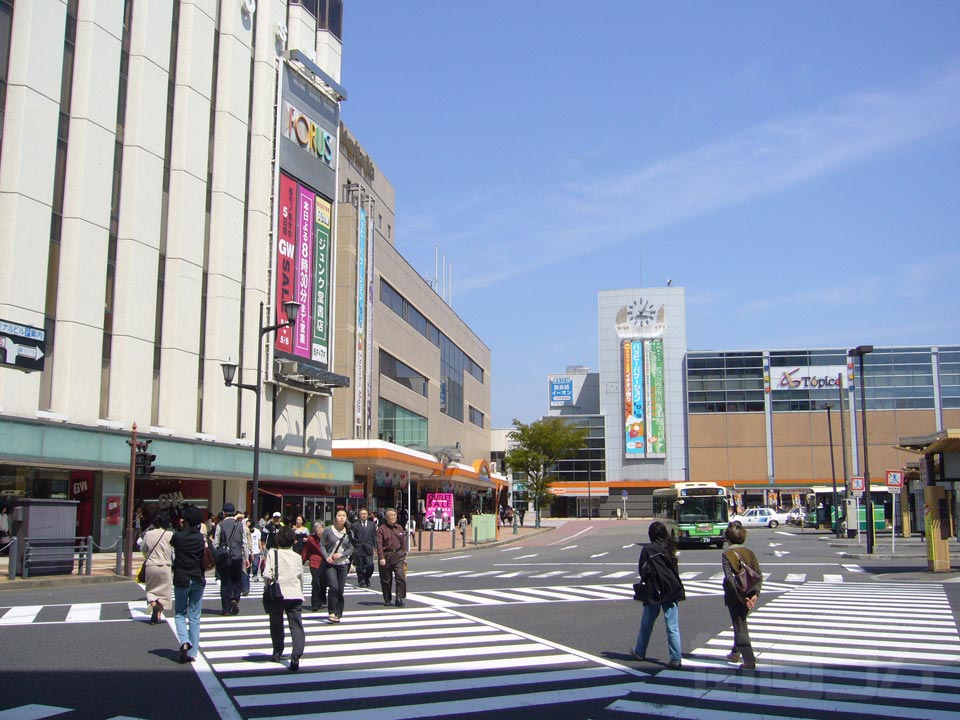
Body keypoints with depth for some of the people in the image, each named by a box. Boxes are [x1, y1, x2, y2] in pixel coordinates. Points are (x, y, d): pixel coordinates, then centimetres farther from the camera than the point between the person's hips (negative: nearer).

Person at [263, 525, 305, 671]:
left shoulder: (272, 553, -3)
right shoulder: (297, 557, 6)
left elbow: (267, 574, -13)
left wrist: (271, 580, 9)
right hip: (295, 594, 1)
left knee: (276, 625, 17)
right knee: (296, 625, -2)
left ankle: (277, 652, 28)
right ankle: (296, 655, -17)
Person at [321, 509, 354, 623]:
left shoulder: (348, 532, 1)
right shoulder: (328, 530, -2)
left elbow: (351, 548, 6)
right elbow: (322, 545, 2)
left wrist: (341, 555, -10)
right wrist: (327, 557, -10)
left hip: (343, 563, 2)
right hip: (330, 563, -2)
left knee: (340, 589, 3)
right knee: (333, 587, -16)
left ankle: (338, 614, 16)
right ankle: (332, 612, -3)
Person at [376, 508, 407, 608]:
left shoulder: (399, 528, 12)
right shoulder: (381, 529, -3)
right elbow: (379, 544, -9)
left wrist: (404, 556, 14)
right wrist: (381, 557, -17)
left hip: (398, 555, 3)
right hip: (386, 555, -3)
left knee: (401, 576, -10)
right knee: (386, 579, 6)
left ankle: (399, 598, -5)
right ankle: (387, 599, 20)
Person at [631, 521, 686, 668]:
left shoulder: (647, 550, -10)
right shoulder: (670, 549, 3)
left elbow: (641, 571, -5)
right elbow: (676, 569, 9)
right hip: (672, 591, 3)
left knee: (646, 624, 14)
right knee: (673, 627, 2)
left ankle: (640, 653, 28)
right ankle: (676, 659, -2)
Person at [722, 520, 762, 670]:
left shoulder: (726, 555, -11)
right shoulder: (750, 553, 3)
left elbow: (730, 578, -19)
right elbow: (759, 575, -4)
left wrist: (741, 597, -19)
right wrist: (755, 593, -9)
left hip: (734, 596, -5)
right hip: (749, 594, 5)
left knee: (740, 625, 1)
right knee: (740, 622, 23)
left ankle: (749, 660, -5)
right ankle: (735, 653, 37)